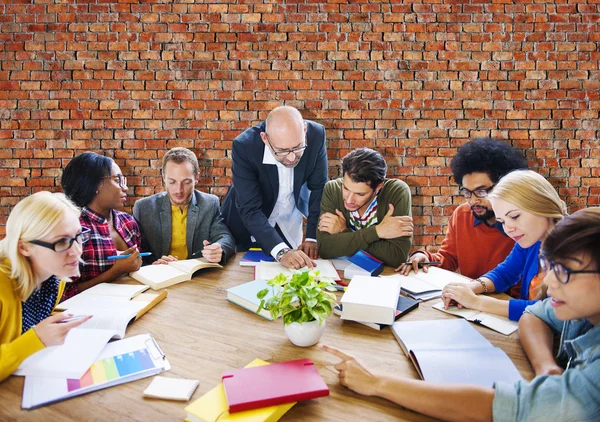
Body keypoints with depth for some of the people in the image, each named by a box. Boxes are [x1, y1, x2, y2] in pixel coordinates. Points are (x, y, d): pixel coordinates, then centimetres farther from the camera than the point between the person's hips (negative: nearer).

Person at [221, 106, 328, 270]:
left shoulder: (316, 135, -25)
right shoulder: (244, 146, -33)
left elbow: (318, 189, -17)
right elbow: (250, 210, -35)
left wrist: (312, 238, -26)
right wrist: (281, 251, -47)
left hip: (289, 223, 2)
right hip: (247, 221, -2)